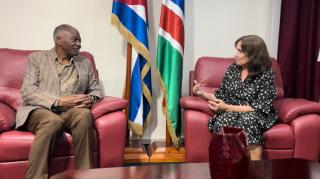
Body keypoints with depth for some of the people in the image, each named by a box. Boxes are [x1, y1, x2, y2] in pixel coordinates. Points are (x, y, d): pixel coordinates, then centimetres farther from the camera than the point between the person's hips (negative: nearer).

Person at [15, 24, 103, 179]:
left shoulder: (85, 63, 20)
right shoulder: (36, 58, 9)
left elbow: (96, 90, 21)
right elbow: (27, 92, -3)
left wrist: (90, 99, -6)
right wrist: (60, 101, -18)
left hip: (71, 111, 3)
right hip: (40, 110, -2)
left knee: (84, 114, -33)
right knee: (53, 121, -38)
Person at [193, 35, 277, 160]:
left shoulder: (267, 74, -9)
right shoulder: (232, 69, 5)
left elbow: (261, 107, -15)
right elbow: (221, 95, 13)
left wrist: (228, 108, -23)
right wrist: (203, 93, -7)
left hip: (256, 116, -3)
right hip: (230, 112, 3)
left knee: (248, 119, -37)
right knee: (223, 120, -32)